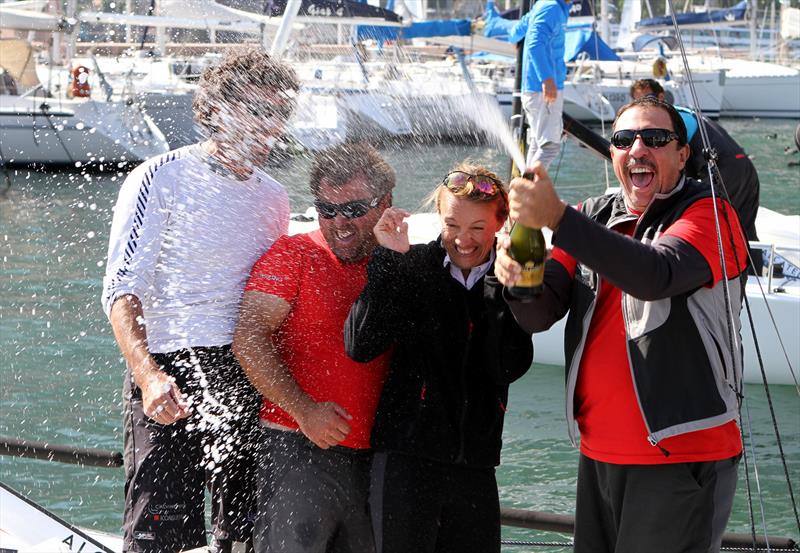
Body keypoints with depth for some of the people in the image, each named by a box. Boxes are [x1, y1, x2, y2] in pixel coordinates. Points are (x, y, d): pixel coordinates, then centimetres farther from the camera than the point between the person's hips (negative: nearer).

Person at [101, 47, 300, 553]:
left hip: (251, 378, 6)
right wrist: (148, 376, -27)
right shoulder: (162, 179, -3)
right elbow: (122, 290, -12)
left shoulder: (274, 197, 16)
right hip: (173, 373, -6)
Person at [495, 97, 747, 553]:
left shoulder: (709, 215, -6)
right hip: (599, 454, 6)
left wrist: (557, 218, -37)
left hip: (682, 457, -6)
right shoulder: (595, 218, 12)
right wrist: (518, 275, -21)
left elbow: (656, 274, -28)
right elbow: (539, 315, 3)